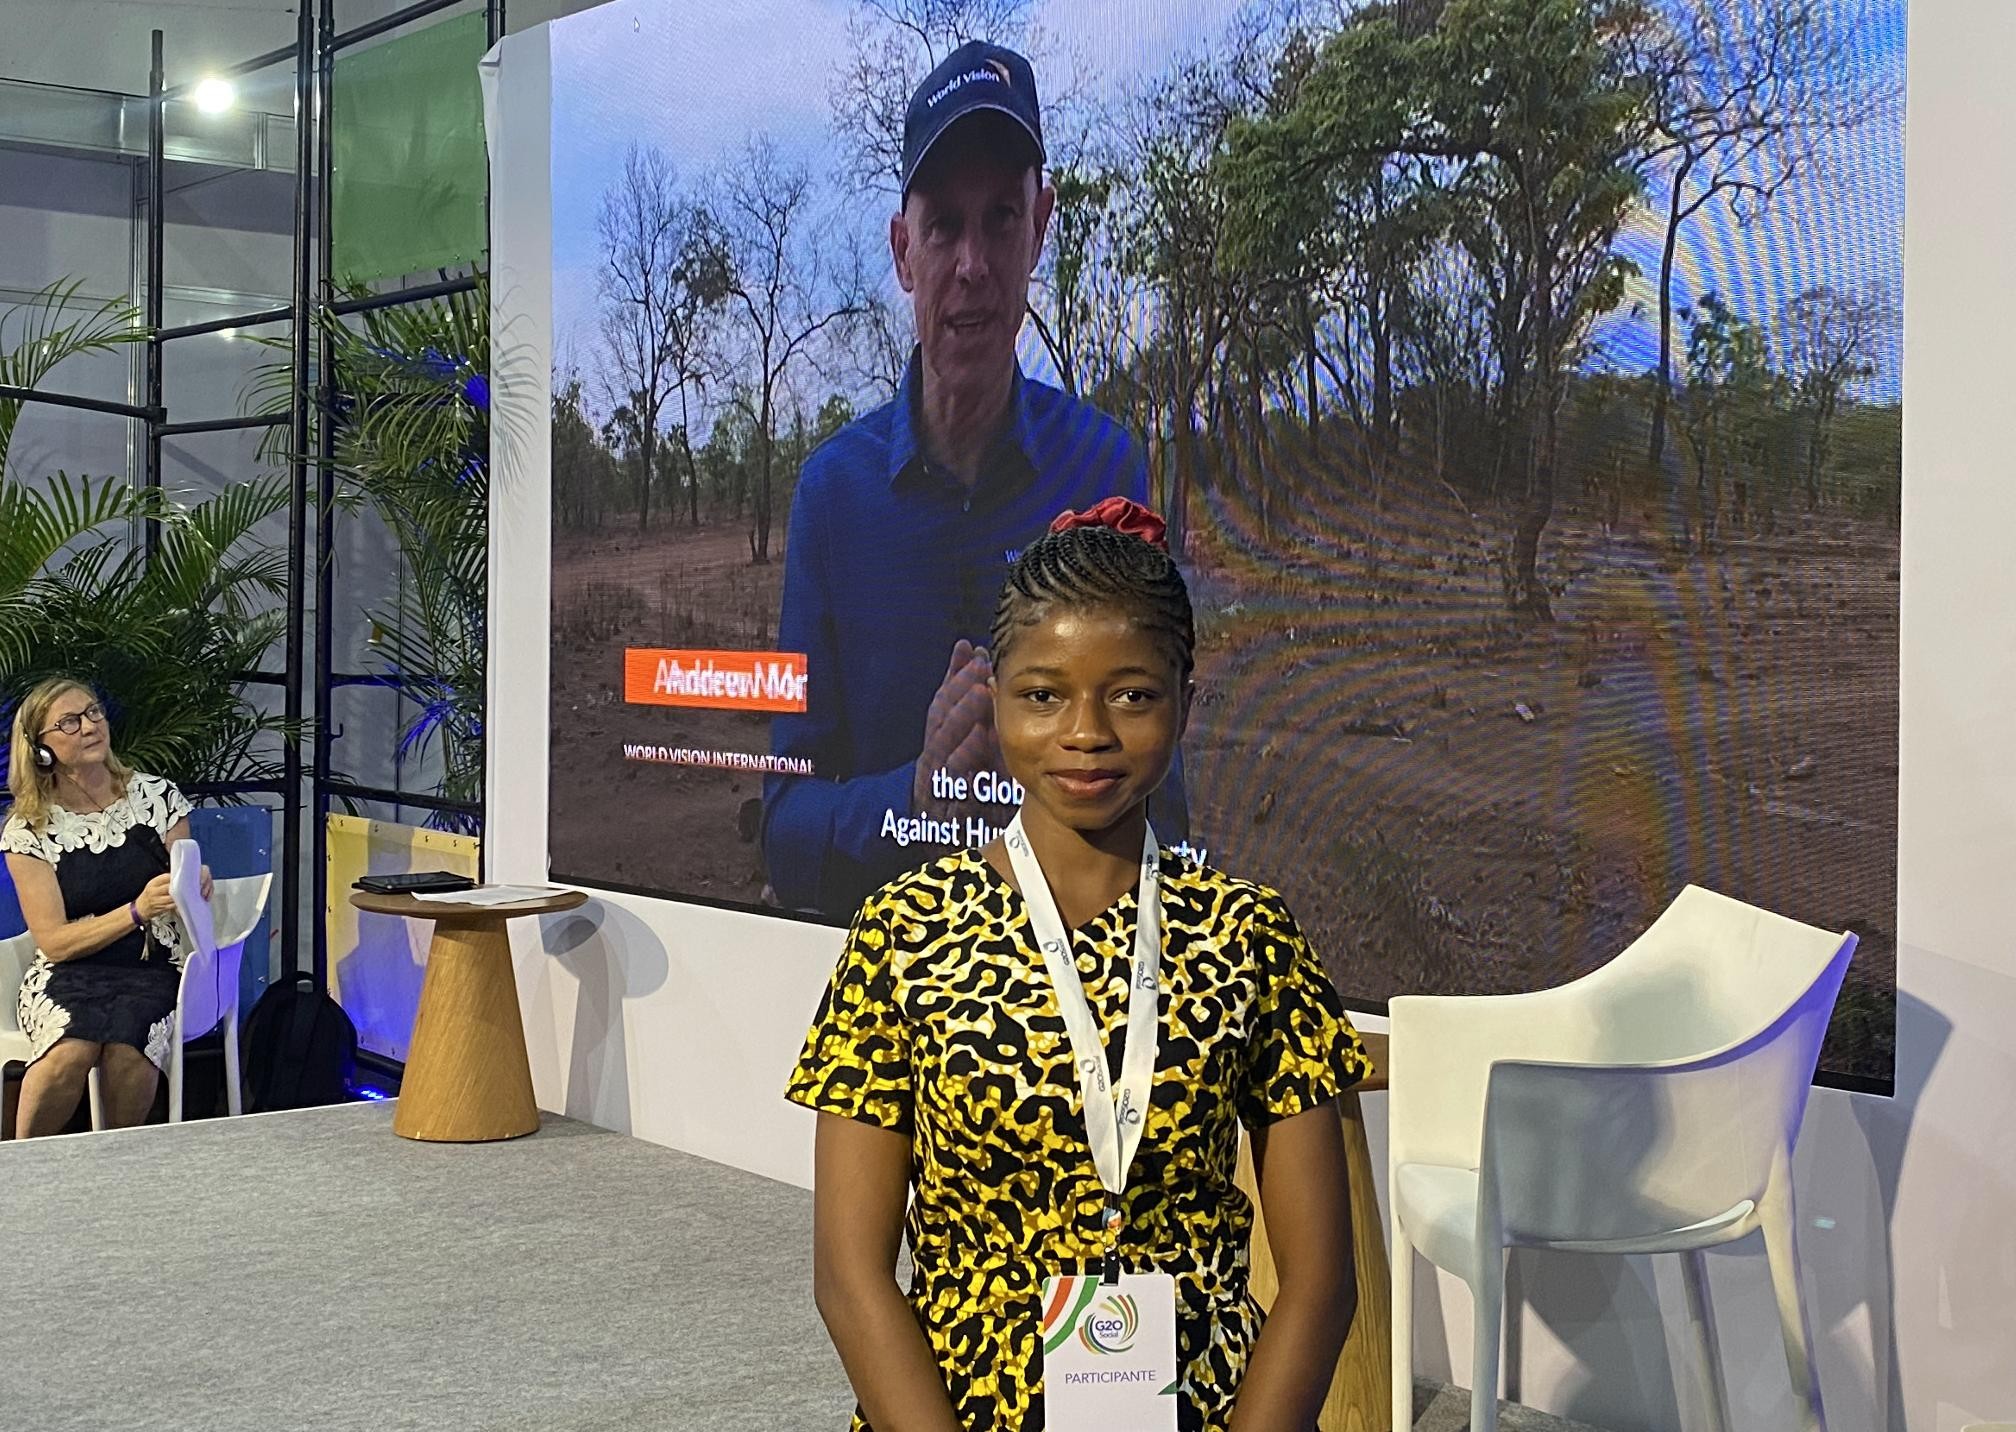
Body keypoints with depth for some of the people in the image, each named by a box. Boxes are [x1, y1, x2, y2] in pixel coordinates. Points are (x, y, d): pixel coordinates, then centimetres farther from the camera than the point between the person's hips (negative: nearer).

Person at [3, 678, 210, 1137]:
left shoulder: (157, 797, 6)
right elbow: (55, 941, -3)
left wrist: (195, 888, -14)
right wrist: (138, 911, -19)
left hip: (153, 970, 1)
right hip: (66, 975, 0)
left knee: (127, 1050, -33)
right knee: (73, 1048, -34)